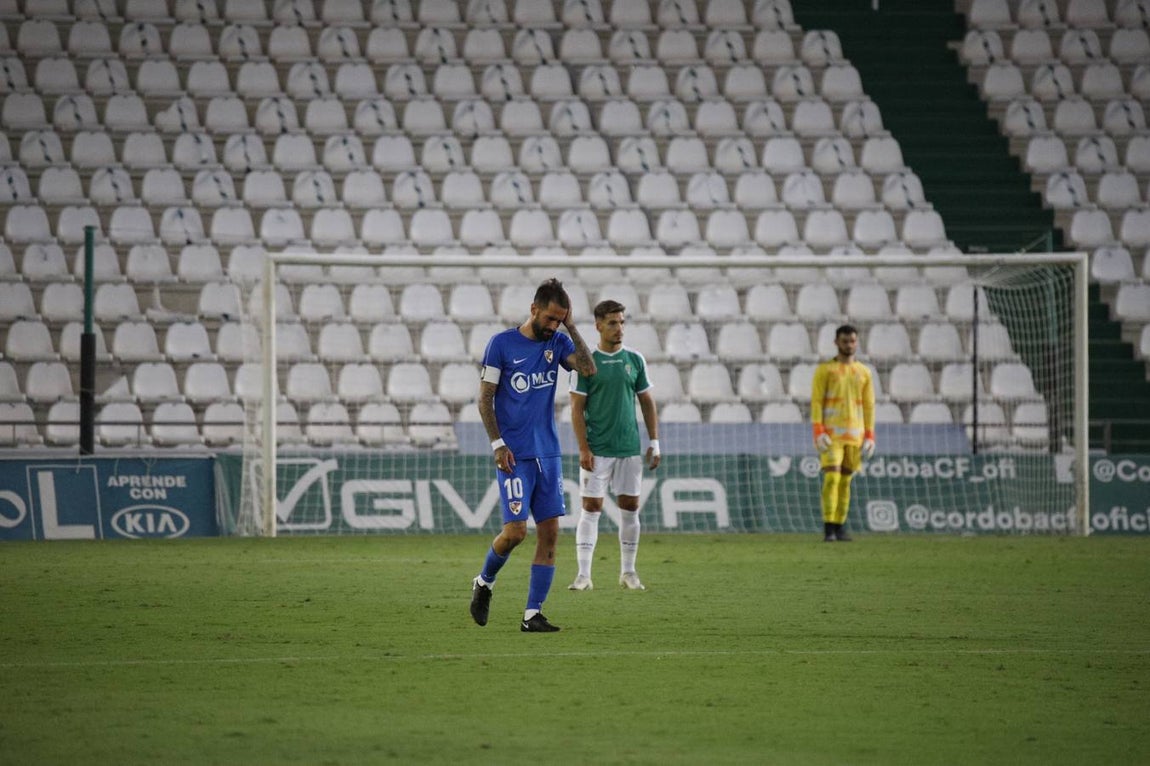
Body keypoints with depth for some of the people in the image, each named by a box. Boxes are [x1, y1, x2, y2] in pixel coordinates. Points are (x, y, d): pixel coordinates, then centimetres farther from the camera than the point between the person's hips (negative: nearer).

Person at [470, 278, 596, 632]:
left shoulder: (558, 343, 8)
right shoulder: (501, 344, -4)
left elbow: (589, 369, -8)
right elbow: (485, 398, -3)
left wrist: (571, 326, -8)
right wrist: (498, 444, -11)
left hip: (548, 453, 5)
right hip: (515, 456, -5)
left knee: (549, 532, -1)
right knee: (516, 530, -12)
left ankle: (532, 614, 2)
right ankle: (484, 583, 17)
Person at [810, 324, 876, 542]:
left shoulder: (864, 372, 10)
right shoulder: (824, 369, 0)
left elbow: (869, 405, 11)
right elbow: (816, 402, -4)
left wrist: (870, 437, 3)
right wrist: (818, 432, -15)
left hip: (854, 434, 4)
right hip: (831, 433, -4)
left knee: (845, 481, 6)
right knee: (832, 477, -13)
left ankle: (840, 528, 12)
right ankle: (829, 529, -14)